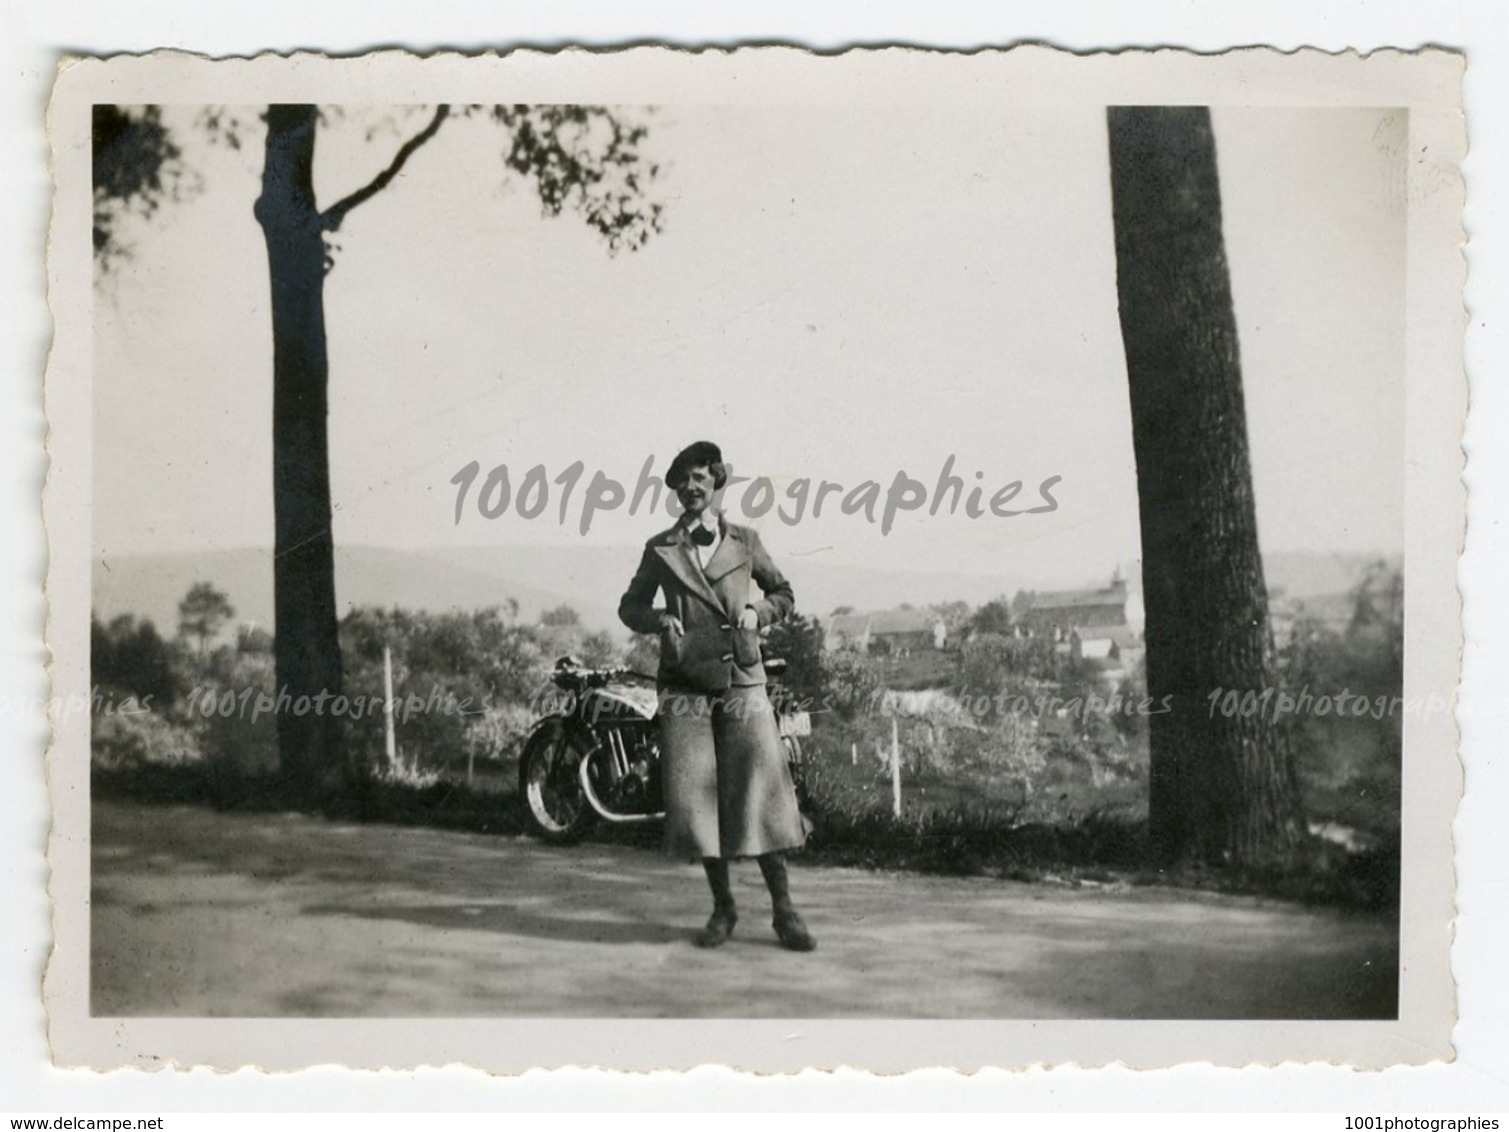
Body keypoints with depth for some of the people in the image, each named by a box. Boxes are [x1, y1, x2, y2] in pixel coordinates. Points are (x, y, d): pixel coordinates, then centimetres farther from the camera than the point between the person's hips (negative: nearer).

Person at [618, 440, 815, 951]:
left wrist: (757, 611, -1)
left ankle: (783, 910, 2)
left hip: (742, 683, -1)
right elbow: (629, 606, 18)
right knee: (697, 798, -1)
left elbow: (783, 592, 20)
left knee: (762, 792, -6)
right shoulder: (660, 549, 9)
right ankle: (722, 907, 12)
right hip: (685, 687, 1)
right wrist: (658, 618, -3)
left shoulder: (744, 541, 9)